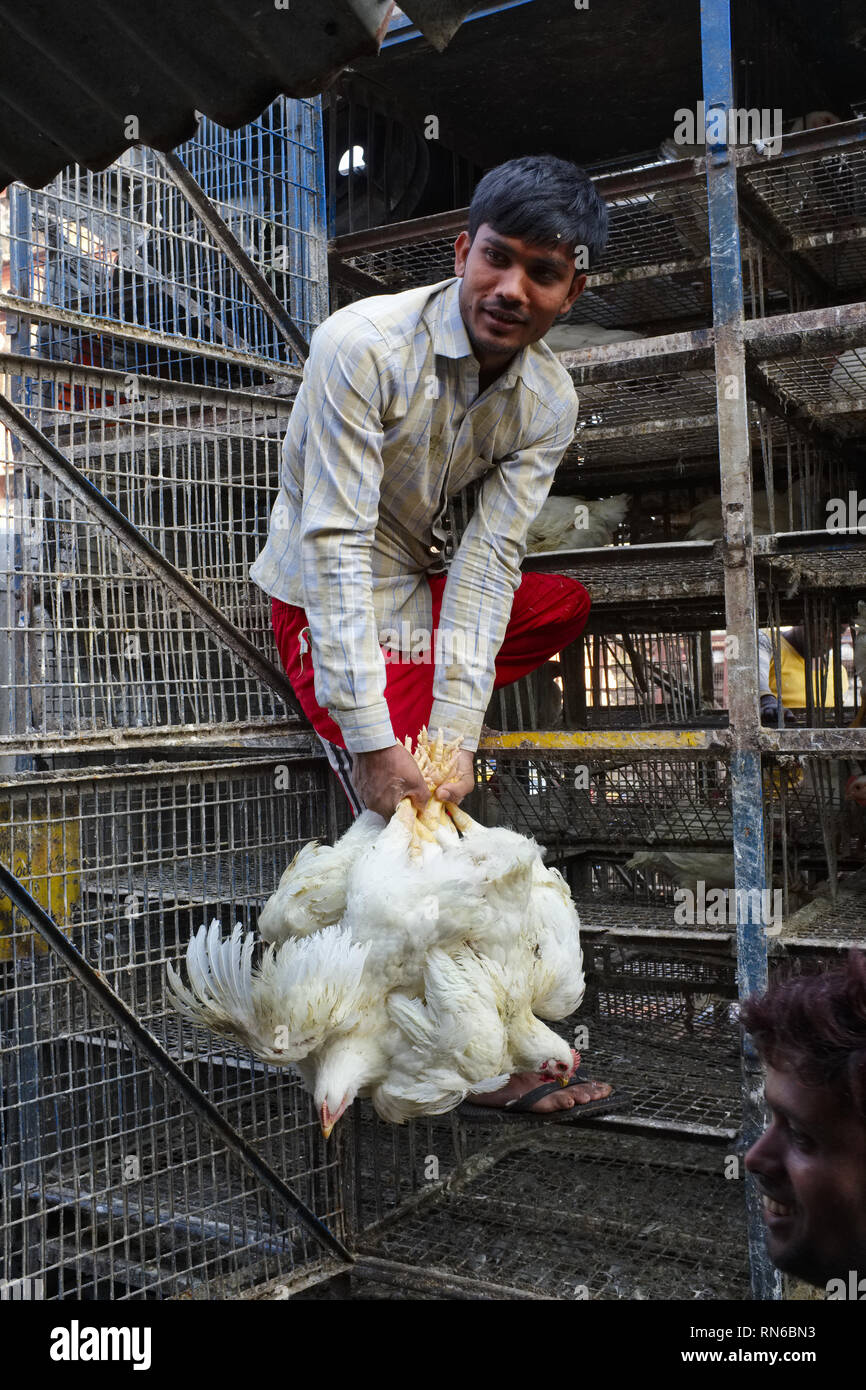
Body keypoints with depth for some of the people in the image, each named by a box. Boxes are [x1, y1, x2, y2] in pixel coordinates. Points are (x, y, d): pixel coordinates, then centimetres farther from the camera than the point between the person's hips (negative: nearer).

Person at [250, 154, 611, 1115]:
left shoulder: (549, 403, -10)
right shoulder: (363, 344, -27)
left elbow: (489, 561, -15)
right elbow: (337, 549, -30)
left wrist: (453, 732, -25)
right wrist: (372, 745, -34)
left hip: (422, 580, 7)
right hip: (327, 598, -7)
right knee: (406, 814, -16)